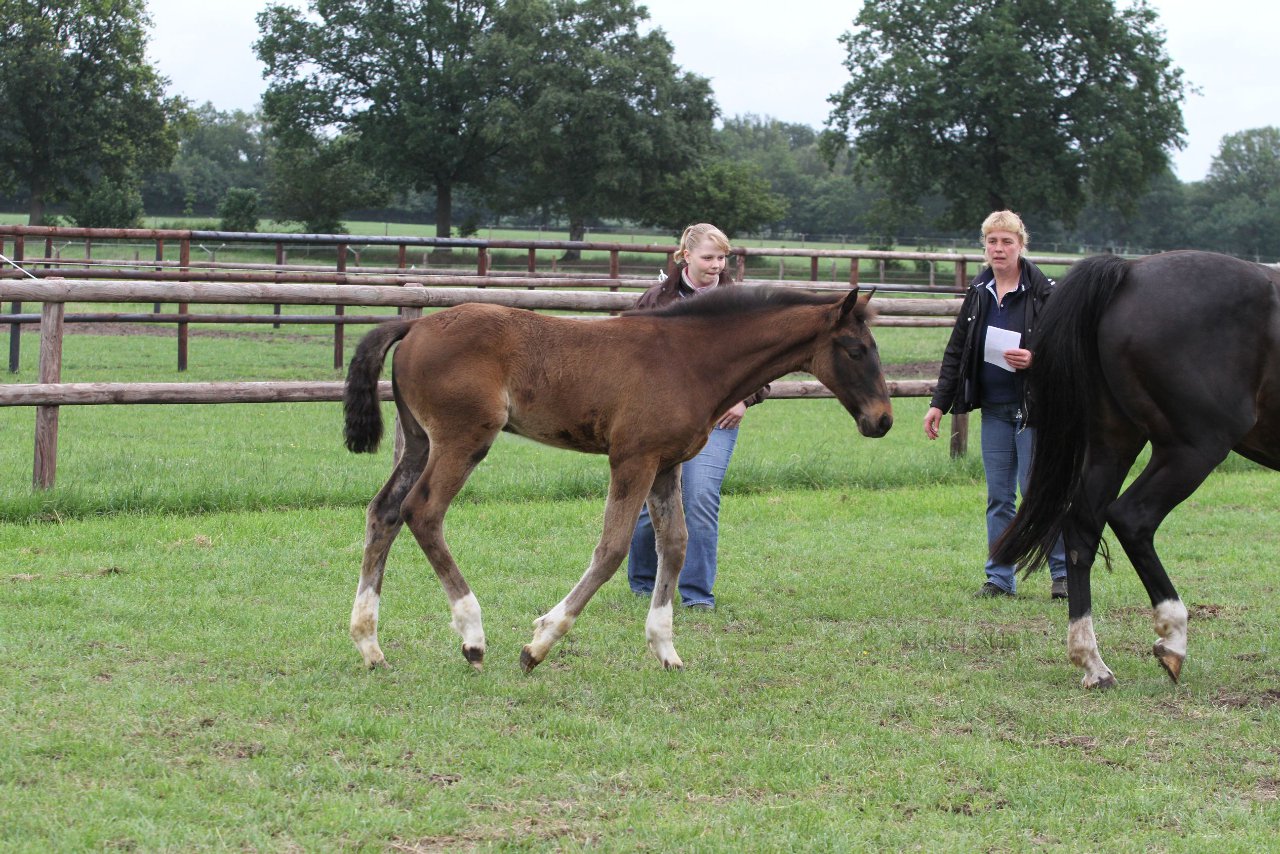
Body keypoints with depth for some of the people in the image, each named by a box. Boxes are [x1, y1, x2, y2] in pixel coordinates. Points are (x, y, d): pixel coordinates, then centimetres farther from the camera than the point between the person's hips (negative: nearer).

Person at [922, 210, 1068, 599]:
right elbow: (956, 351, 12)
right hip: (993, 407, 5)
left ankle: (1063, 572, 8)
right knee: (998, 497, 8)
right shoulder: (978, 292, 7)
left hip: (1033, 407, -5)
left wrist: (1035, 359, -24)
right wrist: (939, 403, 9)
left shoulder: (1043, 291, -8)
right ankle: (1000, 578, 15)